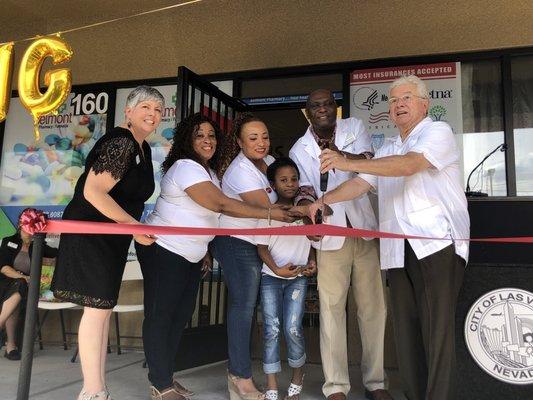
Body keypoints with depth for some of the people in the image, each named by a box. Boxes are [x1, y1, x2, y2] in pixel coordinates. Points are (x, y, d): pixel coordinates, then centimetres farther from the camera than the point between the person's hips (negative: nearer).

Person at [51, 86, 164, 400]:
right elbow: (93, 192, -24)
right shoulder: (120, 142, -18)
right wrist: (133, 225, -20)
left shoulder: (144, 148, 11)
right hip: (90, 231, -10)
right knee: (98, 306, -9)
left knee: (104, 307, 11)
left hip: (113, 237, 10)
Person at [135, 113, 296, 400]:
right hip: (164, 251, -9)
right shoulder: (185, 167, -19)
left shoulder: (208, 171, 12)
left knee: (181, 316, 12)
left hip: (190, 256, 9)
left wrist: (204, 250, 17)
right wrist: (270, 213, -24)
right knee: (160, 317, 0)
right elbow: (221, 205, -27)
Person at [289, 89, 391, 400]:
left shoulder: (355, 127, 2)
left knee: (373, 306, 6)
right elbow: (304, 192, -1)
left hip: (365, 228, 1)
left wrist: (342, 155, -35)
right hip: (330, 234, 0)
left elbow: (369, 161, -14)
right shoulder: (300, 150, 3)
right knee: (332, 308, 0)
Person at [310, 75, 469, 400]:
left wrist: (348, 163, -22)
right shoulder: (387, 150, 27)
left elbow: (409, 165, -16)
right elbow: (361, 184, 17)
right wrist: (324, 200, 0)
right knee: (406, 328, 5)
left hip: (438, 241, -6)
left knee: (438, 328, -10)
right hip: (398, 249, 7)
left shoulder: (439, 132, 3)